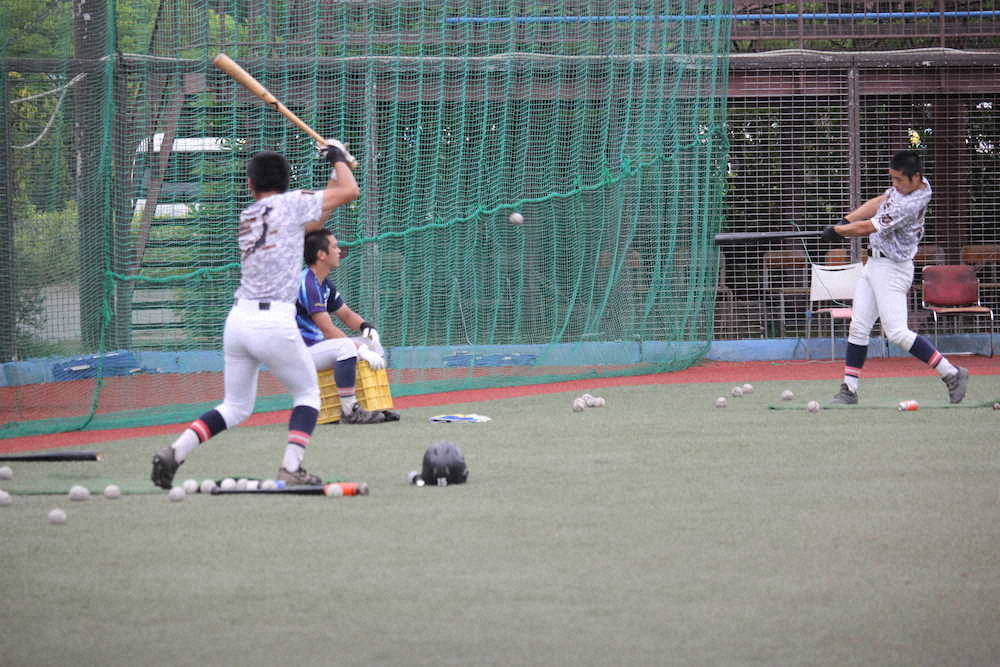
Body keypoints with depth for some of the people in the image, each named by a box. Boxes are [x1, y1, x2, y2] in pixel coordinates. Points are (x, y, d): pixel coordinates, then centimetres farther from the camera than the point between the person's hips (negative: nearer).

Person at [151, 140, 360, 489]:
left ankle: (175, 451, -2)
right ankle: (291, 469, 0)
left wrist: (336, 171, 29)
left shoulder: (247, 216, 17)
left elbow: (312, 220, 28)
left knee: (235, 407, 16)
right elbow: (351, 191, 5)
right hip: (275, 322, -5)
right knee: (307, 394, 15)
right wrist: (337, 157, 22)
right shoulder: (291, 202, 0)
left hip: (238, 319, 5)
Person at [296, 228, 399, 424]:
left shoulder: (325, 283, 13)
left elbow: (346, 314, 21)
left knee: (373, 343, 9)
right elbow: (328, 330, -25)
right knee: (346, 346, -35)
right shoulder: (307, 283, -20)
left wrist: (365, 326, -2)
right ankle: (349, 411, -31)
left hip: (316, 345, 11)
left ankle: (377, 407, 6)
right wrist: (361, 350, -26)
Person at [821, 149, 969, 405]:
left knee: (897, 332, -15)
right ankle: (848, 390, 10)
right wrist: (845, 220, 7)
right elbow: (879, 202, 16)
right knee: (858, 327, 7)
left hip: (892, 269, -10)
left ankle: (952, 374, -8)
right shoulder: (909, 184, 2)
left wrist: (836, 231, -3)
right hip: (874, 264, 10)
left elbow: (865, 228, -19)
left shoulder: (909, 206, -26)